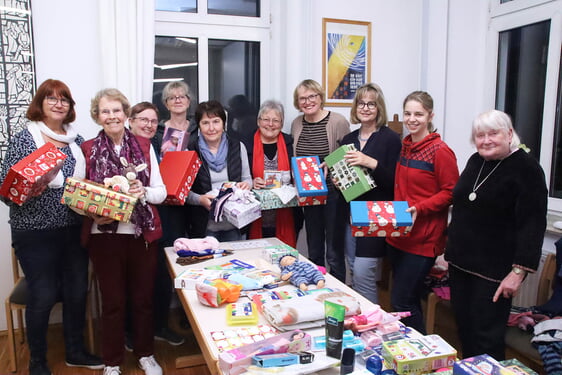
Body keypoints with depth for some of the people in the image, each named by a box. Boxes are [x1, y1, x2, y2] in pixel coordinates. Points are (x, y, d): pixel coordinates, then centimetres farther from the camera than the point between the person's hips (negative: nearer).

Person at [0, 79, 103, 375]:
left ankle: (75, 351, 33)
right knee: (43, 296, 3)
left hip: (74, 230, 5)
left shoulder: (77, 141, 8)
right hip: (36, 232, -4)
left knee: (77, 291, 12)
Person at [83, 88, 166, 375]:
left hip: (142, 234, 1)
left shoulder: (144, 146, 3)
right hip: (104, 236, -1)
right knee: (112, 300, 11)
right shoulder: (87, 150, 0)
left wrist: (143, 191, -18)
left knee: (143, 297, 13)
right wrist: (94, 213, -17)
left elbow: (161, 192, 1)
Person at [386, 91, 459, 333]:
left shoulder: (440, 151, -12)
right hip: (398, 235, 8)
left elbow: (450, 192, -12)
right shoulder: (404, 147, 11)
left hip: (423, 239, -7)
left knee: (401, 302, -6)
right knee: (409, 300, 17)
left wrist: (419, 208, -22)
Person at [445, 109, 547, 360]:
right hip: (460, 263, 7)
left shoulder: (526, 168, -11)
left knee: (487, 338, 0)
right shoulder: (476, 161, 9)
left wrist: (519, 271, -21)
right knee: (464, 329, 15)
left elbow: (533, 224, -16)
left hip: (494, 270, -7)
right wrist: (451, 251, 19)